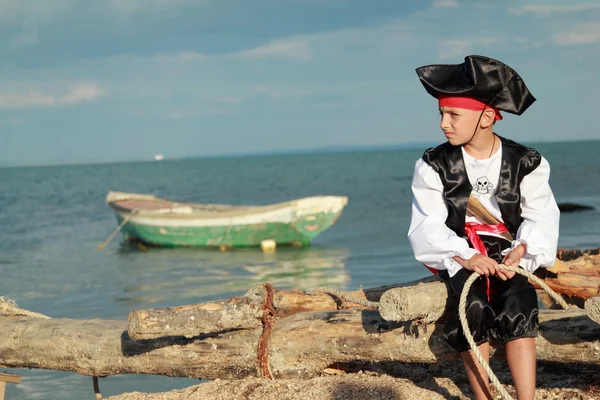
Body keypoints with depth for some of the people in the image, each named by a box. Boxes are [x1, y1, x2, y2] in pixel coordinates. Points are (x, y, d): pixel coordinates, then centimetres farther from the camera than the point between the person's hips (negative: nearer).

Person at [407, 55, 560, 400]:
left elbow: (541, 217, -5)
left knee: (518, 303, -30)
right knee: (473, 304, -31)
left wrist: (522, 249, -26)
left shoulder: (525, 163, 0)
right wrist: (465, 256, -27)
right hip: (457, 253, 0)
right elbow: (427, 227, -10)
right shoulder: (434, 166, -2)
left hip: (507, 252, 0)